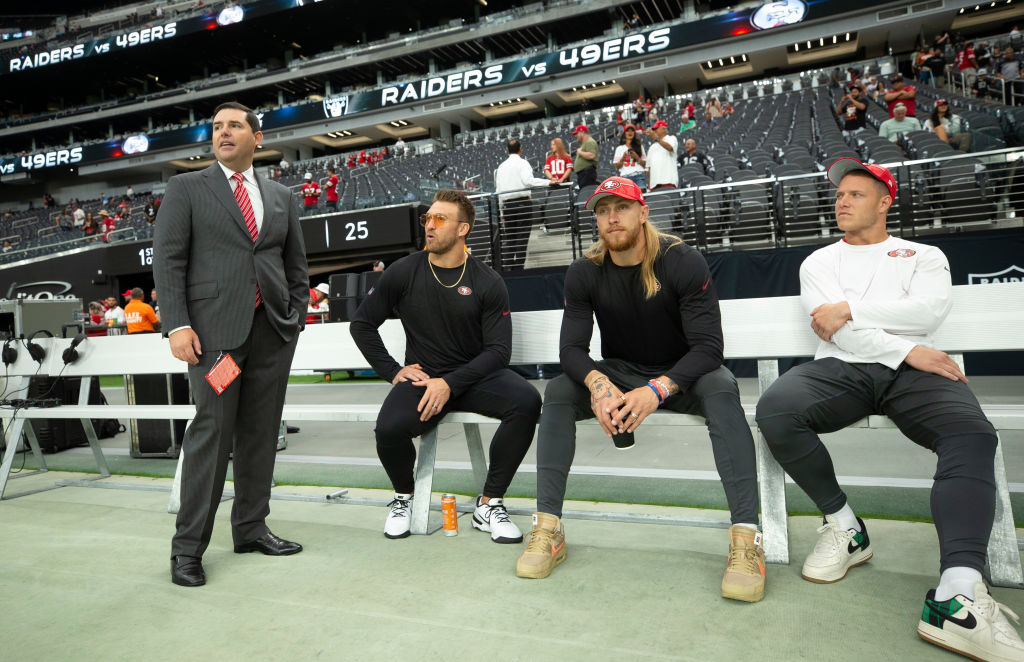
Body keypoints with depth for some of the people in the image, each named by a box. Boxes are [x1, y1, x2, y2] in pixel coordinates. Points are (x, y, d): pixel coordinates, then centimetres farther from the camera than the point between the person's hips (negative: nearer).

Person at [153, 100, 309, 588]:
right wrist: (177, 325, -10)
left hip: (273, 329, 4)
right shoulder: (187, 188, 8)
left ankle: (251, 529, 20)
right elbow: (167, 260, 0)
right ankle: (188, 547, 5)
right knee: (212, 431, -6)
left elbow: (295, 266, 19)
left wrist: (296, 318, 9)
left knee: (261, 433, 7)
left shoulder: (281, 197, 18)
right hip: (215, 329, -3)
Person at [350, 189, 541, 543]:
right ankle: (404, 496, 6)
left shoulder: (487, 282, -2)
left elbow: (499, 350, -5)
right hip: (421, 377, 0)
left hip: (475, 376, 0)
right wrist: (393, 371, 0)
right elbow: (361, 324, 10)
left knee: (527, 401, -28)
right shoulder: (404, 273, 1)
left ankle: (488, 505, -11)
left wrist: (450, 383, -17)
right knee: (390, 429, -30)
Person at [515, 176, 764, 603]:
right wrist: (598, 384, -35)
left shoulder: (683, 263, -14)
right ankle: (548, 528, -24)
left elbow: (708, 346, -21)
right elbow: (571, 347, -11)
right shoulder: (584, 274, -5)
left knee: (721, 387, -34)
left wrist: (656, 390, -38)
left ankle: (746, 537, -36)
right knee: (558, 392, -23)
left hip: (681, 375, -2)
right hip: (618, 373, 3)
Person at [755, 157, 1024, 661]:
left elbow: (929, 311, -2)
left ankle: (957, 599, -40)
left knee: (971, 434, -32)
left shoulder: (924, 256, 22)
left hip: (914, 370, 0)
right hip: (841, 368, 0)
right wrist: (906, 351, -9)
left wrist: (851, 307, -7)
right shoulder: (819, 262, 21)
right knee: (774, 410, -31)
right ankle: (844, 526, -10)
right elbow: (835, 329, 2)